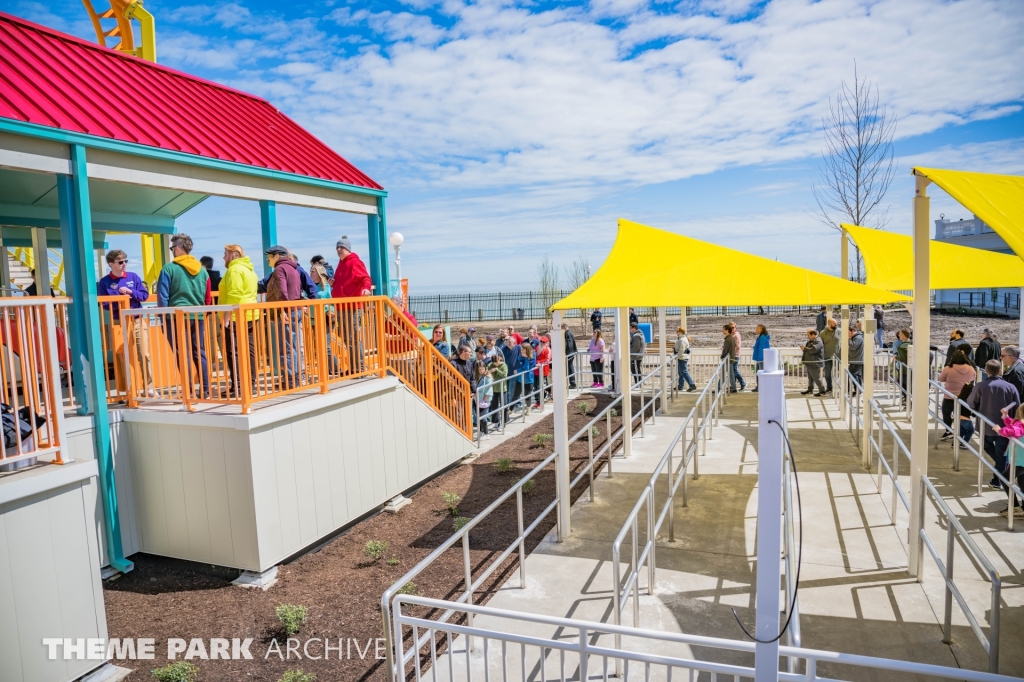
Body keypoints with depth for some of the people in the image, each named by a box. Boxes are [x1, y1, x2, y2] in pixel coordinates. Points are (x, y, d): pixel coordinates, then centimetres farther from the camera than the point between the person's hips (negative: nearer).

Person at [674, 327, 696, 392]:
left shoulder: (682, 340, -19)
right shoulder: (682, 339, 14)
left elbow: (681, 350, -23)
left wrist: (677, 357, -17)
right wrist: (675, 348, 9)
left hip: (682, 358, -11)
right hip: (682, 358, 11)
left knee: (684, 372, -10)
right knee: (681, 373, 15)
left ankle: (692, 385, -11)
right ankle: (680, 386, 22)